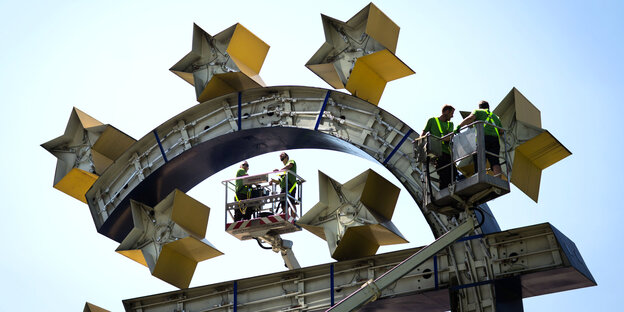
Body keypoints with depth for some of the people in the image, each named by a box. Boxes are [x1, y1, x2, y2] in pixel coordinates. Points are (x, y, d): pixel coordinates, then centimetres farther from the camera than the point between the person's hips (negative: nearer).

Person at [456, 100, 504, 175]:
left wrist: (459, 126, 3)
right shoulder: (495, 116, 34)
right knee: (495, 162, -9)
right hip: (495, 138, 3)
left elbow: (470, 118, 0)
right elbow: (501, 131, 26)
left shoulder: (477, 111, 20)